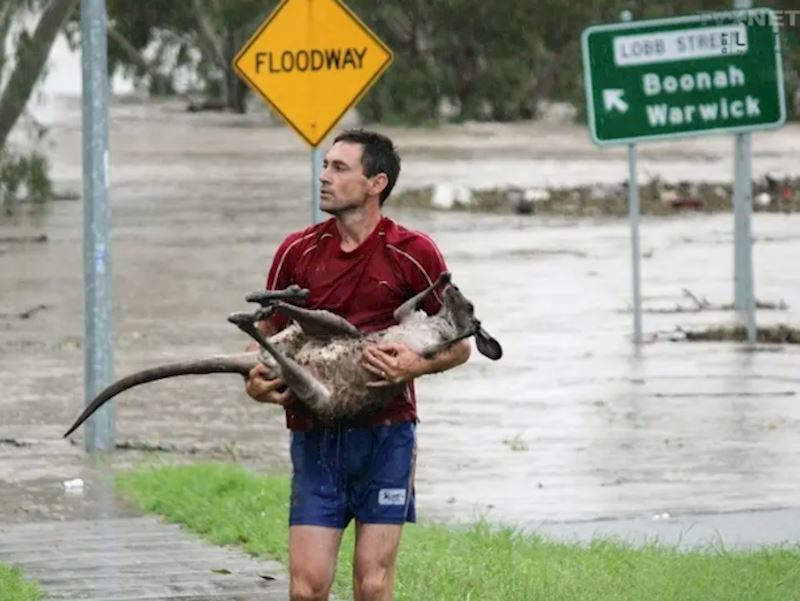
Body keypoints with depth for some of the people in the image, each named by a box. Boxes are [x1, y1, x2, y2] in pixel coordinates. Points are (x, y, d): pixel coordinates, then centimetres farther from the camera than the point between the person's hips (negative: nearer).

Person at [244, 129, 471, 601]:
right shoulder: (297, 251, 5)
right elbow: (267, 333, 16)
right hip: (315, 435, 2)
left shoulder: (413, 254, -2)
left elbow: (460, 344, 5)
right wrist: (256, 379, -5)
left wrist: (418, 365, -16)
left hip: (386, 434, -2)